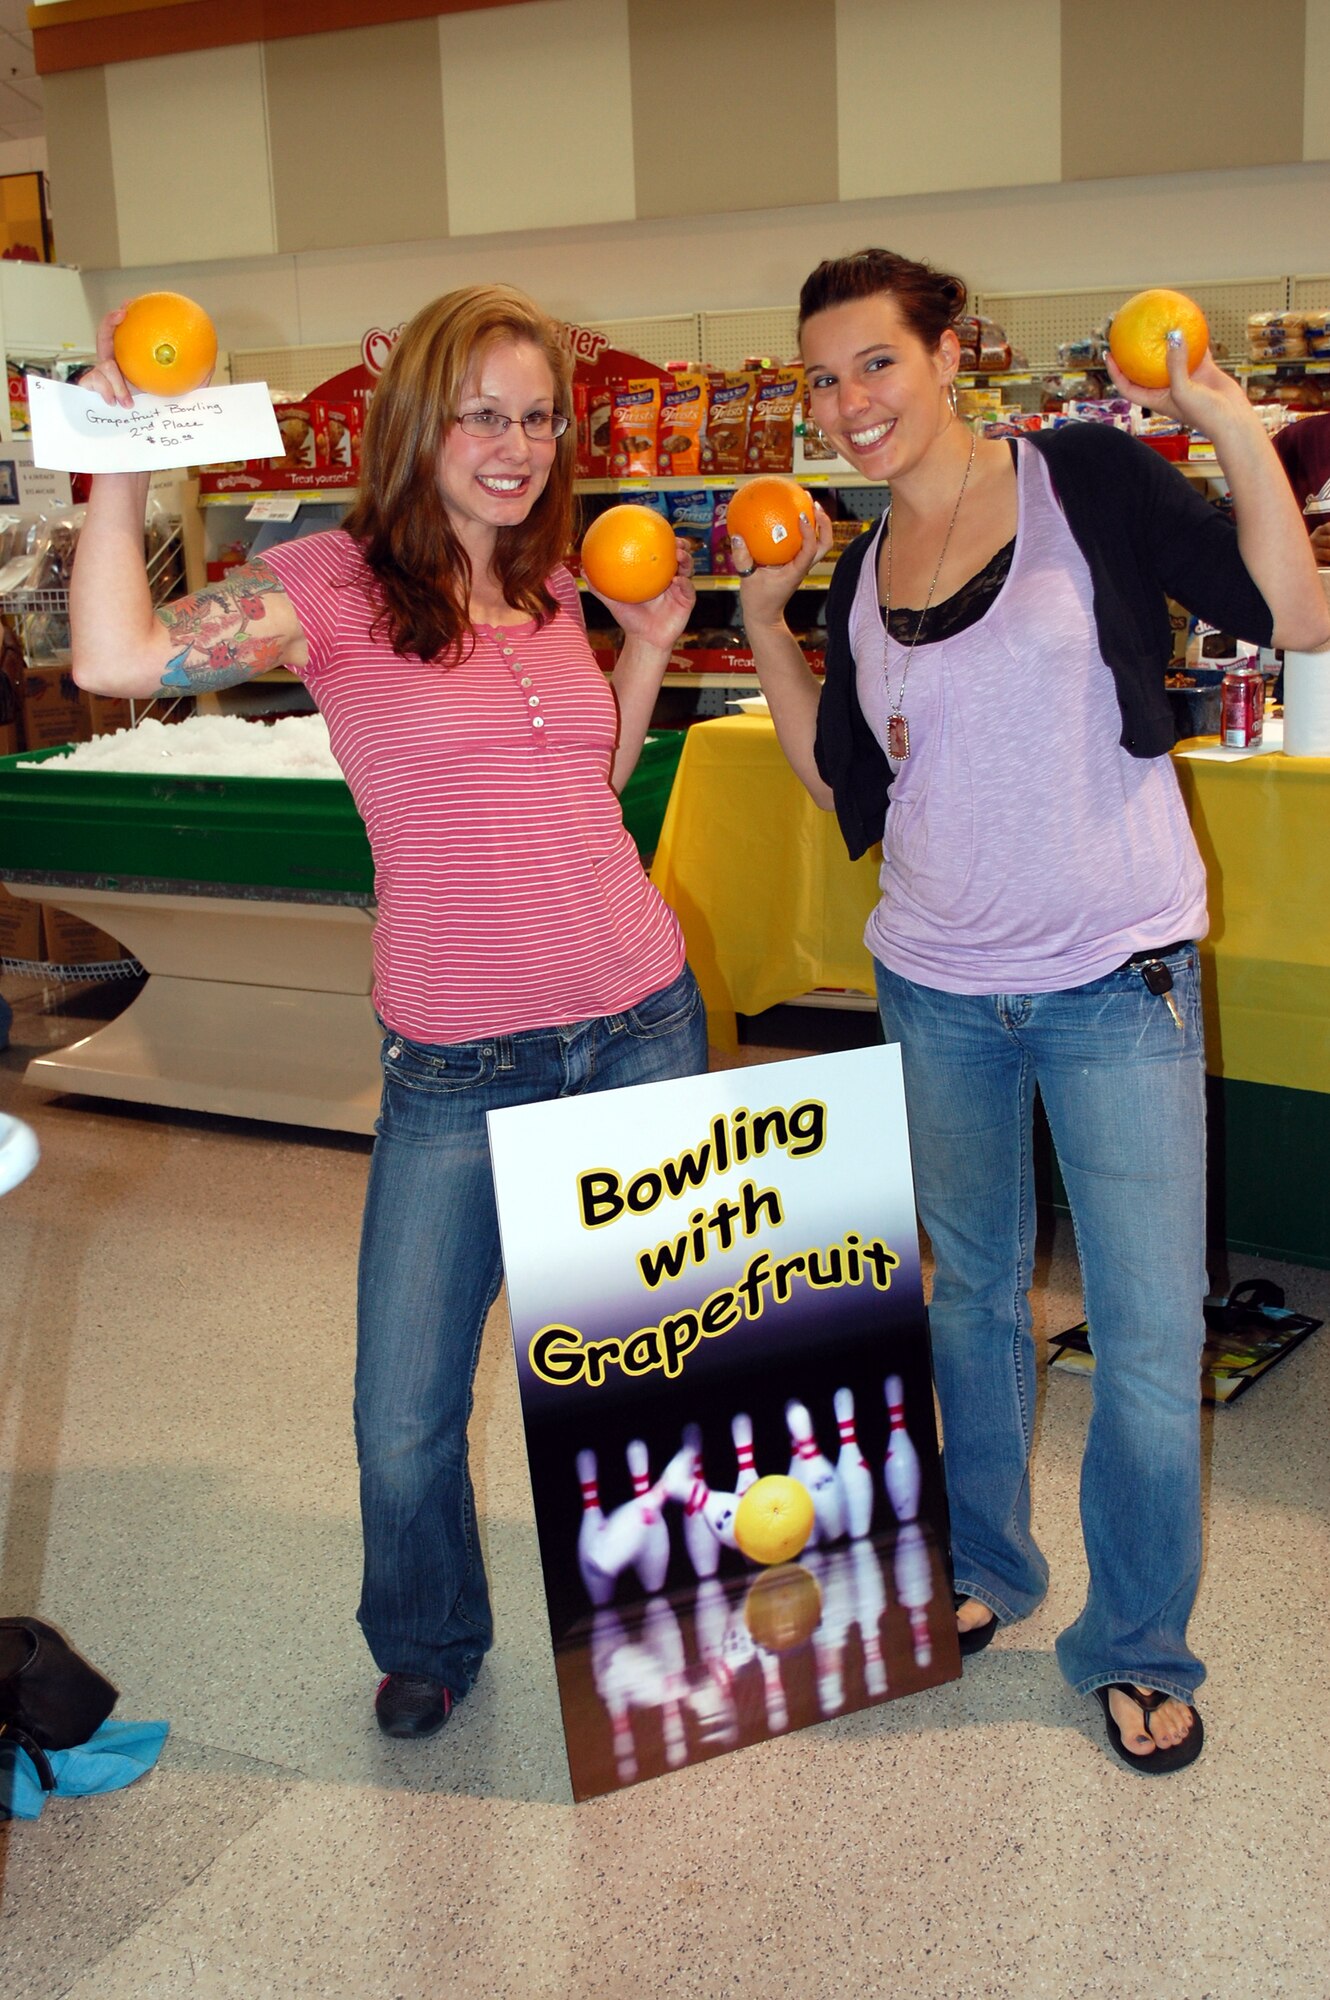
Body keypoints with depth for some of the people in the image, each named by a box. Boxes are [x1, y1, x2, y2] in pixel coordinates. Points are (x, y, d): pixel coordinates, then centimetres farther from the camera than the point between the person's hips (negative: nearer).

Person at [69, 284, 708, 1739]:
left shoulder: (549, 591, 9)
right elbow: (115, 656, -21)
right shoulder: (336, 585, -8)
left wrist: (649, 642, 11)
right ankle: (427, 1645, 36)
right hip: (458, 1072, -4)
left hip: (643, 1029, 5)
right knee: (404, 1426, 4)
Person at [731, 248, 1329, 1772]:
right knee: (972, 1289, 18)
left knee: (1151, 1341, 0)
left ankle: (1137, 1648, 20)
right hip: (937, 988, 5)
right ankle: (984, 1565, 39)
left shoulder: (1085, 480, -6)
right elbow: (838, 779, 10)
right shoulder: (861, 574, 8)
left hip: (1115, 984, -4)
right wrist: (765, 620, 6)